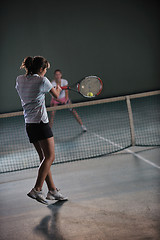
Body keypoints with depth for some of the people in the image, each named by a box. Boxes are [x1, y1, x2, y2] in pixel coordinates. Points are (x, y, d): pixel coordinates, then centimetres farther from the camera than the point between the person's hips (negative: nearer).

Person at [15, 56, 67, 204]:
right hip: (40, 122, -8)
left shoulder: (20, 80, 10)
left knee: (44, 157, 10)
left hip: (28, 124, 8)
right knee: (49, 156, -7)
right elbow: (56, 95, 10)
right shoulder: (42, 81, -6)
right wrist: (58, 89, 33)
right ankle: (37, 189, -16)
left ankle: (52, 190, 11)